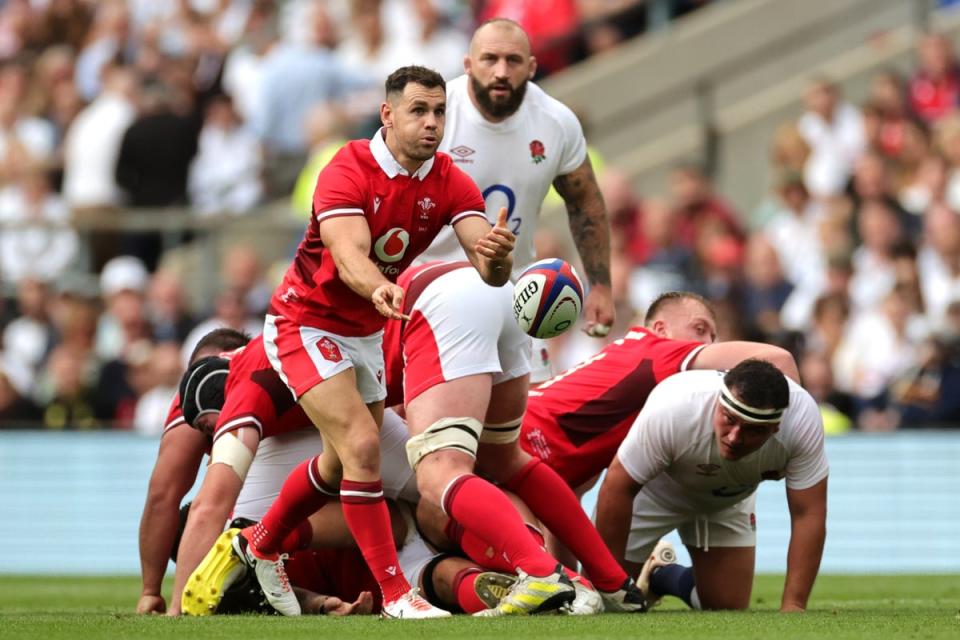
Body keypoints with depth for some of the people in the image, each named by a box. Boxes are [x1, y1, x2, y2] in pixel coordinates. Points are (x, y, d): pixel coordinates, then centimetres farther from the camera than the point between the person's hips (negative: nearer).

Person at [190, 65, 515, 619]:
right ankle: (395, 592, -16)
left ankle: (259, 545, 42)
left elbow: (489, 271, -25)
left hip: (365, 330, 7)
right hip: (306, 321, -7)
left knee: (341, 463, 18)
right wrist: (379, 289, -63)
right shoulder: (346, 173, -26)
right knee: (362, 444, -20)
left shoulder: (451, 184, -12)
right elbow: (350, 257, -41)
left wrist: (497, 255, -50)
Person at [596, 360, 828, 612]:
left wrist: (793, 605, -34)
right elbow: (618, 488, -30)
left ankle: (661, 577, 33)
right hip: (652, 492, -3)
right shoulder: (672, 409, -42)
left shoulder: (803, 417, -37)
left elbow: (808, 514, -29)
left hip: (728, 500, 3)